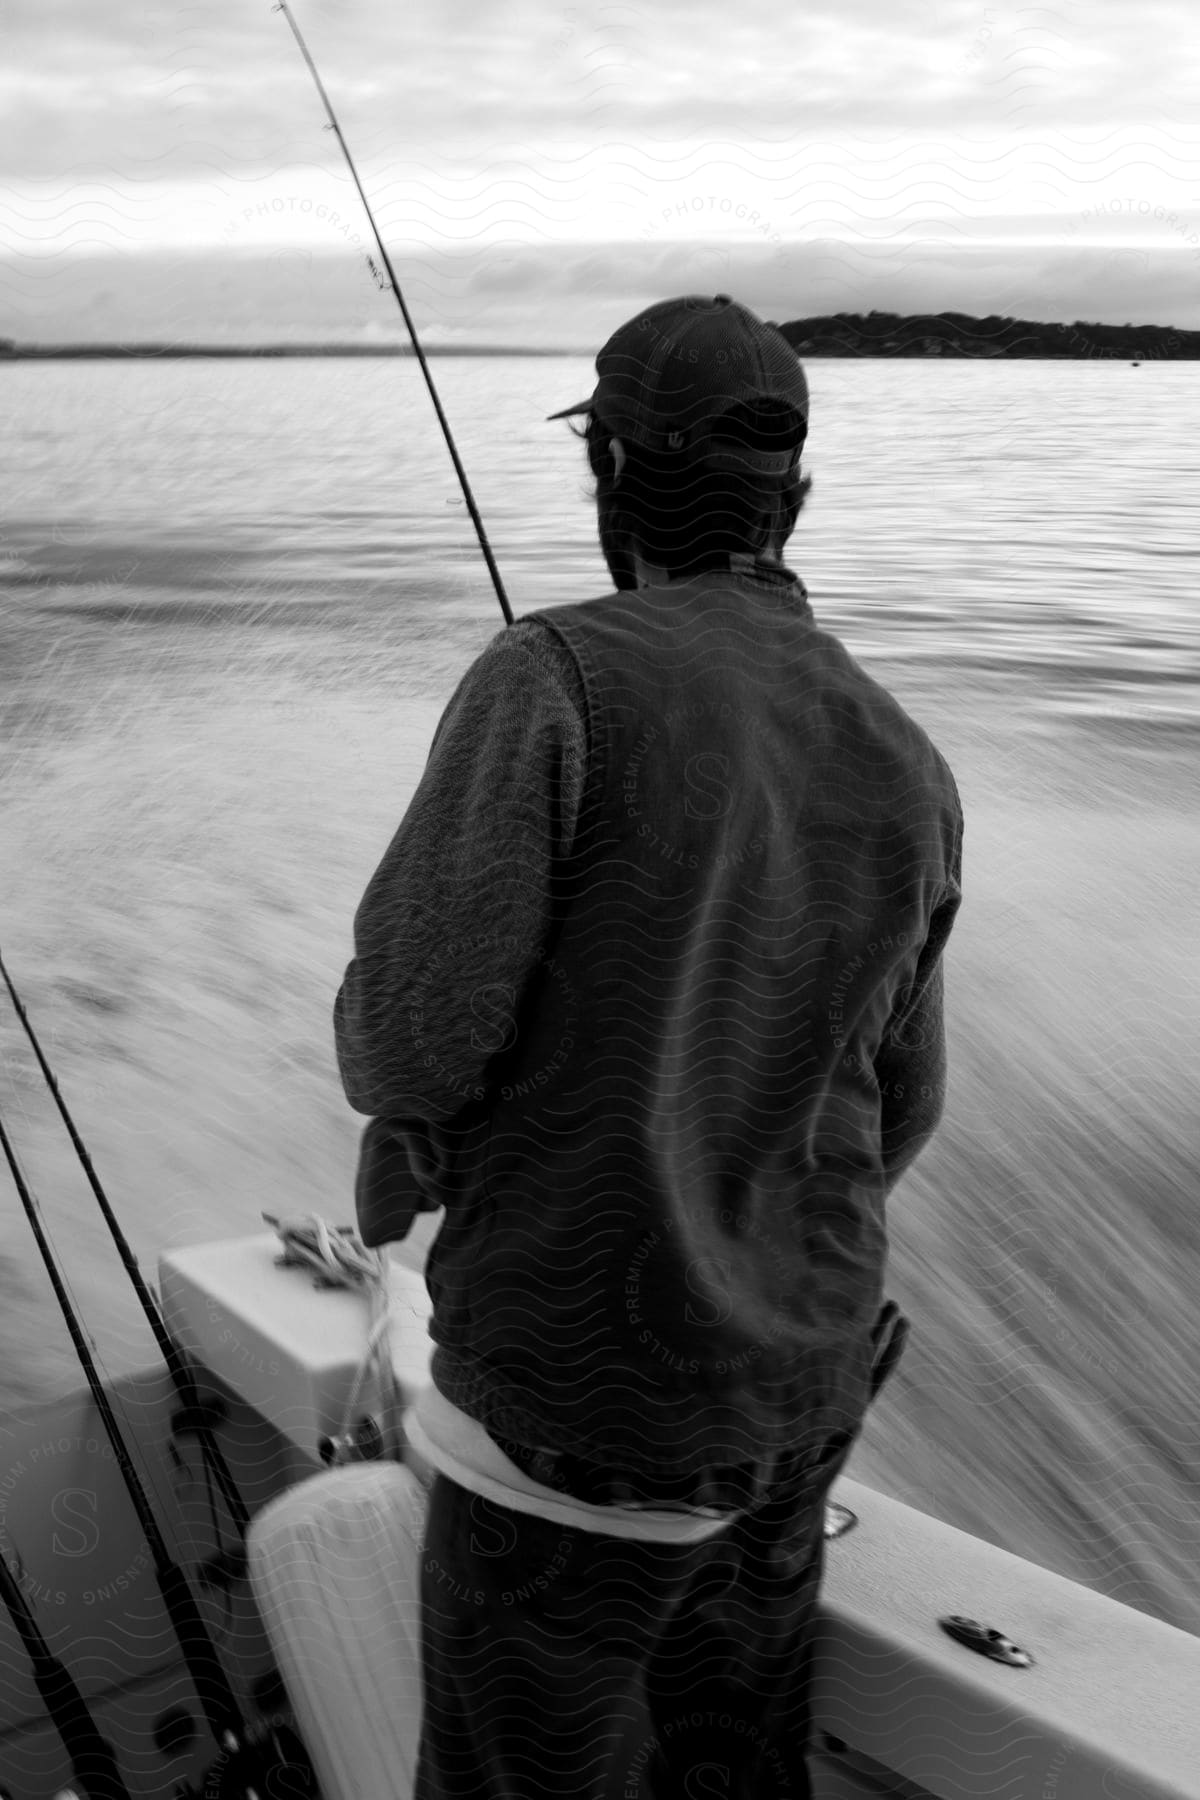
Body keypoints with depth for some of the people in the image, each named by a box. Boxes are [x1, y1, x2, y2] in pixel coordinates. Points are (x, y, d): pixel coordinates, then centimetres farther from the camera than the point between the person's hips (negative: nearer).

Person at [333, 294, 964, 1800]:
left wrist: (400, 1122, 0)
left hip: (577, 1412, -6)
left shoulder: (559, 673, -17)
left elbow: (416, 1017, -23)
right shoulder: (907, 766, 2)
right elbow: (894, 1114, 9)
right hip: (802, 1394, 6)